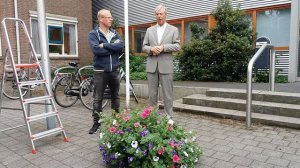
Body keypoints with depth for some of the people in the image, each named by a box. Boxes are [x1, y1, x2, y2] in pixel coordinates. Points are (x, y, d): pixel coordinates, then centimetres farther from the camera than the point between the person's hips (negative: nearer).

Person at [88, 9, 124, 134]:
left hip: (115, 70, 4)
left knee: (115, 96, 13)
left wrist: (105, 45, -15)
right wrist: (113, 47, -11)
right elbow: (96, 49, -20)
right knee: (98, 99, 3)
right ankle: (97, 122, 15)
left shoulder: (114, 33, 9)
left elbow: (121, 46, -9)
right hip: (100, 71, -4)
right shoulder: (93, 34, -3)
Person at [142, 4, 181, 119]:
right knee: (152, 93, 7)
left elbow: (177, 46, -1)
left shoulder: (173, 30, 8)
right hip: (152, 66, 3)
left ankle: (169, 117, 11)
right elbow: (144, 47, 11)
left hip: (166, 66, -2)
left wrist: (163, 47, -14)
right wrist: (151, 49, -10)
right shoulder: (149, 30, 15)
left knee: (167, 94, 1)